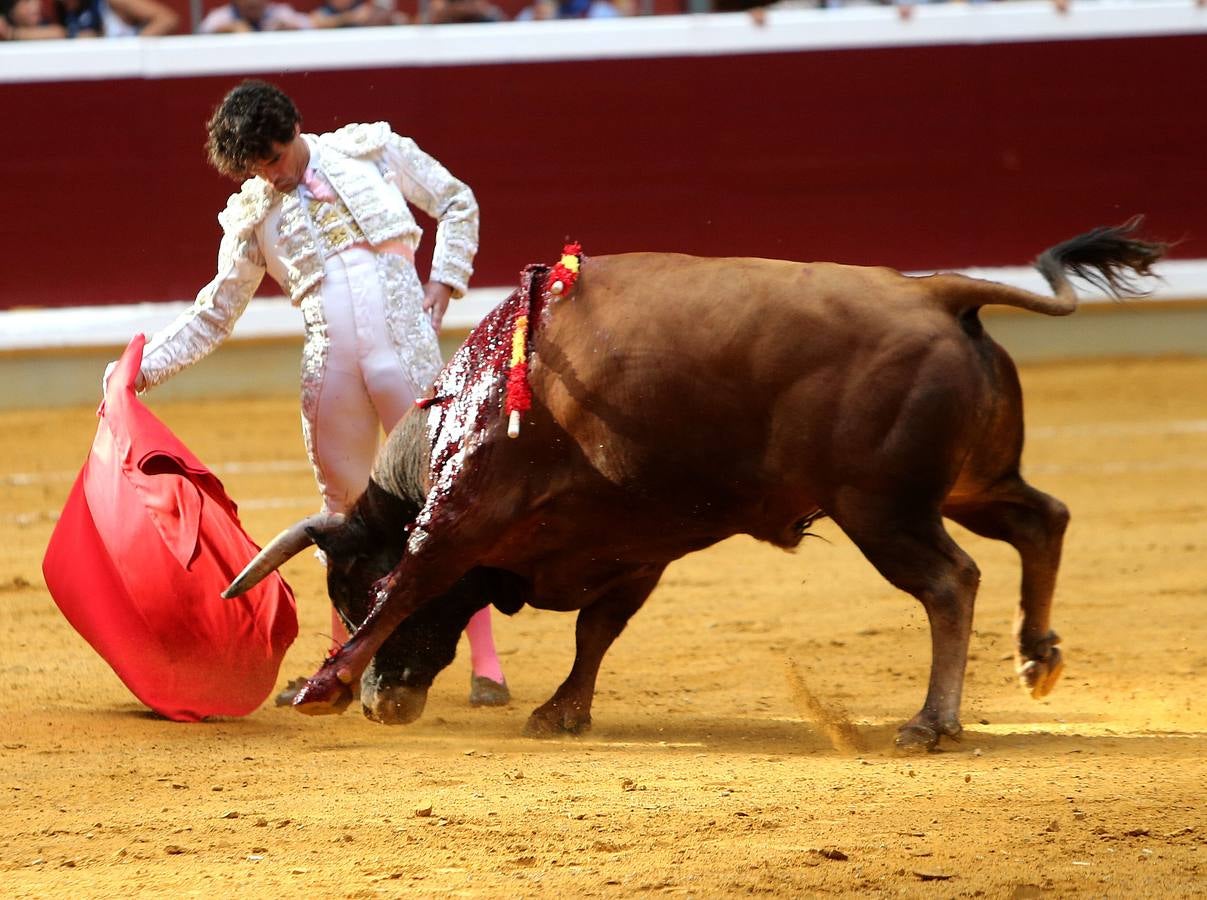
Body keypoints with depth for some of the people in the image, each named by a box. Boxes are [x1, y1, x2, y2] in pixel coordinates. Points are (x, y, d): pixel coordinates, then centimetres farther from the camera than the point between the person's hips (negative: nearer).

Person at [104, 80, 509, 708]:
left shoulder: (374, 150, 6)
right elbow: (216, 313, 17)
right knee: (346, 513, 9)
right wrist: (146, 368, 9)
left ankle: (486, 667, -2)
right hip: (328, 368, 3)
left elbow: (457, 205, 14)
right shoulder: (251, 218, 11)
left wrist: (444, 282, 2)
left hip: (408, 353, -3)